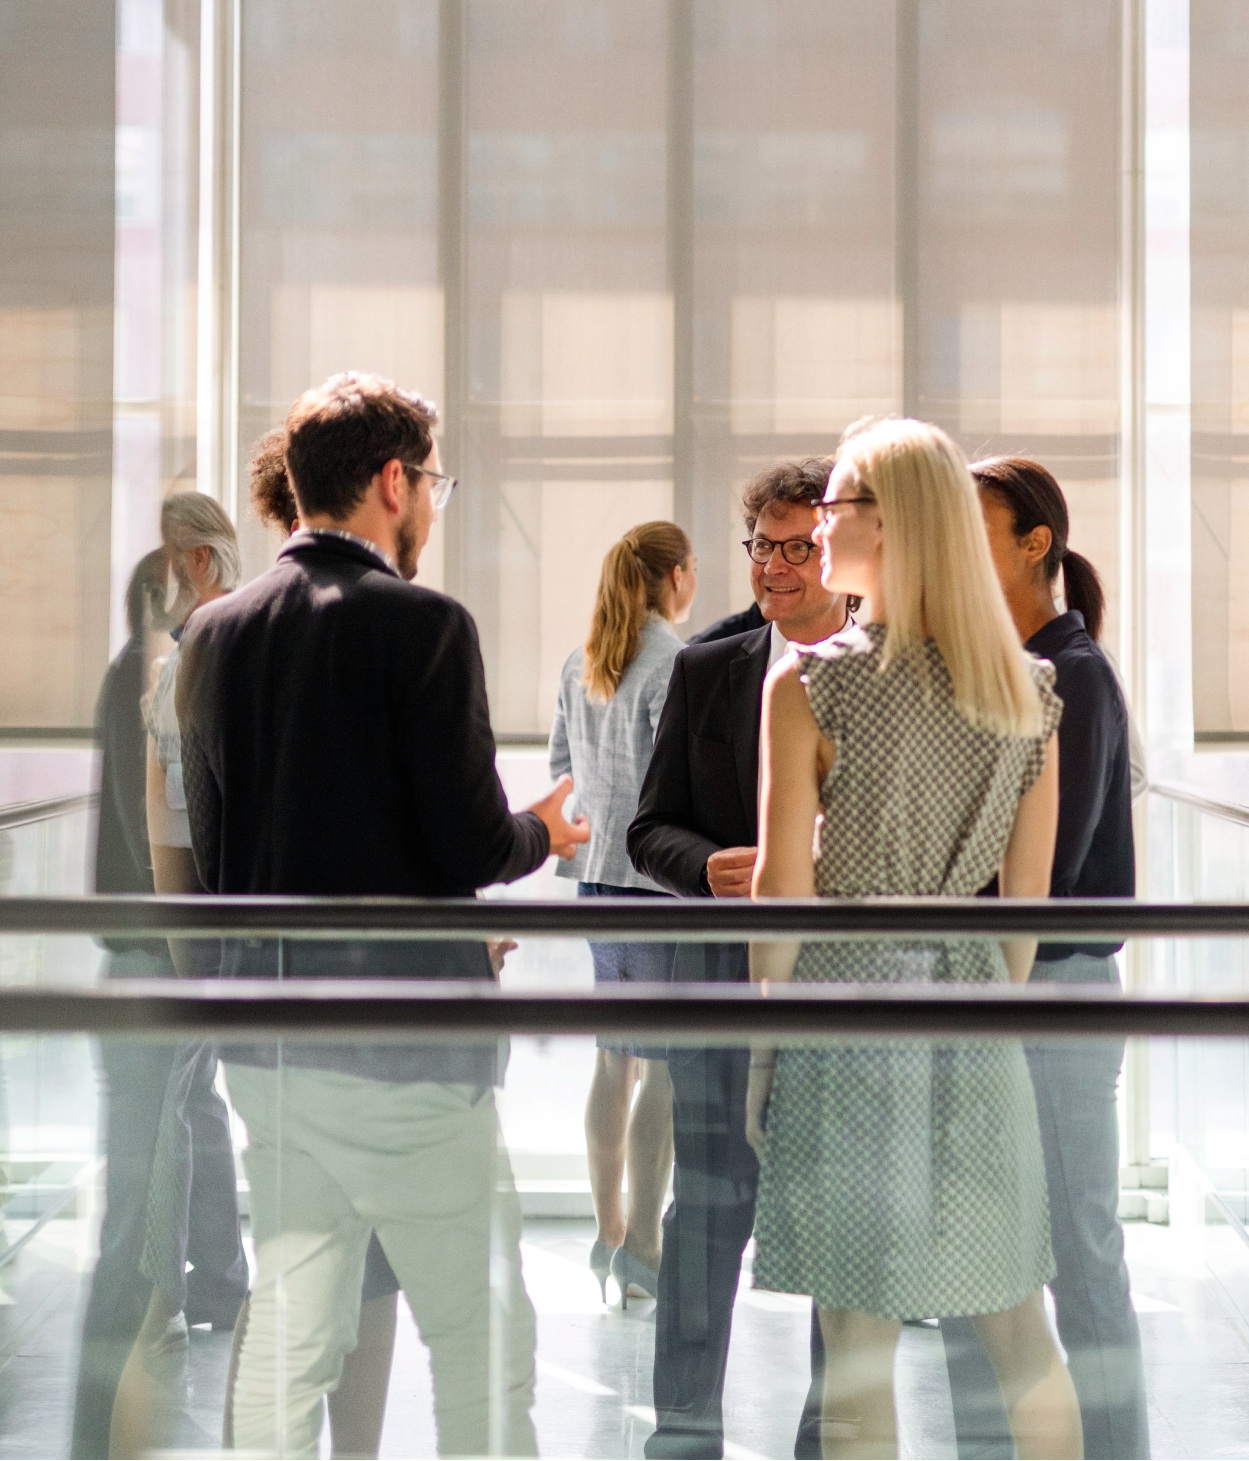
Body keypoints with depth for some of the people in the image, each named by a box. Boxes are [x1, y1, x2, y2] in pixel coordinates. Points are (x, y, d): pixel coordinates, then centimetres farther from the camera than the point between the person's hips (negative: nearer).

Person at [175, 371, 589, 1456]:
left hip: (266, 1043, 7)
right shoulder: (421, 624, -13)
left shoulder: (217, 632, 7)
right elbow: (473, 846, -15)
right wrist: (542, 832, 6)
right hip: (404, 1043, -7)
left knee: (289, 1333, 14)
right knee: (485, 1344, 4)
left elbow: (213, 850, 11)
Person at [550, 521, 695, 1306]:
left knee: (615, 1059, 14)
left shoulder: (580, 666, 10)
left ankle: (609, 1232, 19)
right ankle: (642, 1246, -1)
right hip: (661, 881, -8)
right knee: (664, 1066, -2)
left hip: (598, 873, 8)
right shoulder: (673, 662, -13)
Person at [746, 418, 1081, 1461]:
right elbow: (1030, 892, 7)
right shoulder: (1031, 691, 2)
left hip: (845, 1004, -4)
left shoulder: (807, 685, -11)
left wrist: (761, 1053, 1)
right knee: (1018, 1328, 14)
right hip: (972, 1010, 4)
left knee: (859, 1346, 4)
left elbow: (783, 890, -9)